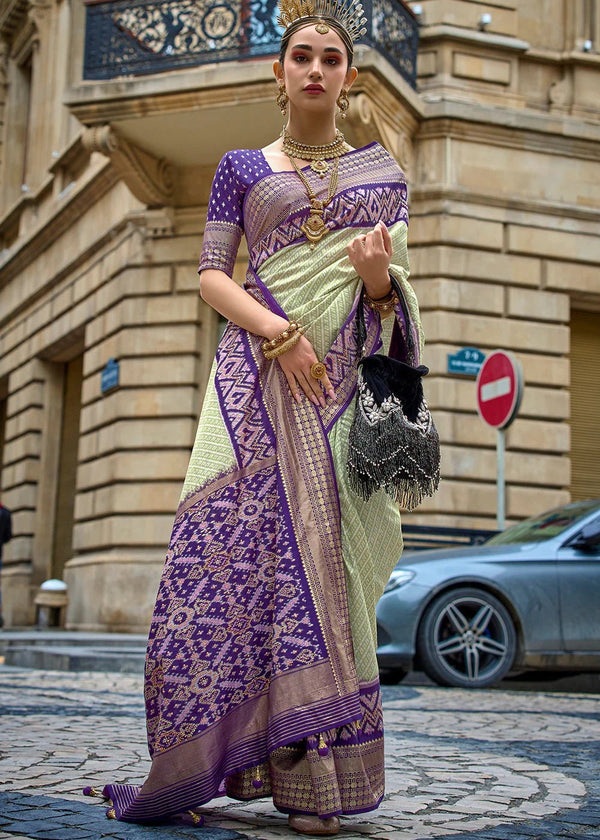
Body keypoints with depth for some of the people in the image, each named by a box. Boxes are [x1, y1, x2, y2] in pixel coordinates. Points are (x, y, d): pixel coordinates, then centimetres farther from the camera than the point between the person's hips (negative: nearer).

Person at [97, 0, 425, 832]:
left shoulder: (379, 169, 17)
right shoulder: (242, 167, 14)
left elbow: (390, 296, 14)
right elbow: (211, 274, 5)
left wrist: (377, 276, -10)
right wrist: (279, 332, -12)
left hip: (346, 374, 1)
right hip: (260, 367, -1)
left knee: (326, 553, -5)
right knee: (238, 542, -12)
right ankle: (204, 762, -4)